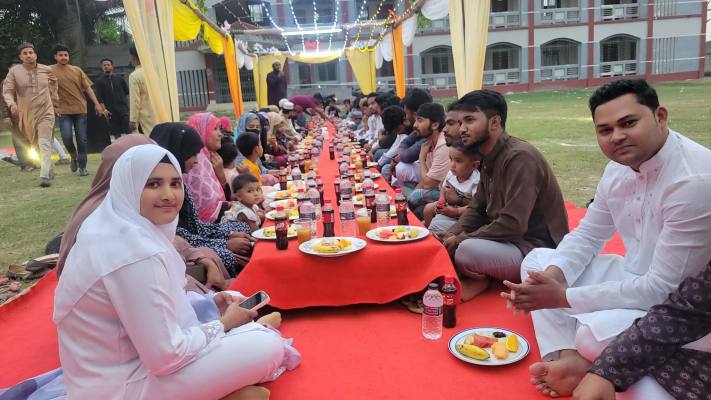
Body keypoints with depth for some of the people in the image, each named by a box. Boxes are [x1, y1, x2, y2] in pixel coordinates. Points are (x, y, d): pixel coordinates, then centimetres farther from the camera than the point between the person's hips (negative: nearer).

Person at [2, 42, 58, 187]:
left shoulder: (47, 70, -1)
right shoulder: (14, 71, -5)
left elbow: (53, 82, 21)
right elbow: (7, 91, -7)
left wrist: (55, 99, 22)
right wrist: (11, 104, -25)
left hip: (45, 113, -2)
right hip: (26, 115, 2)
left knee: (45, 144, -14)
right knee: (35, 145, 15)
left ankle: (45, 177, -20)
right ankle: (50, 169, 35)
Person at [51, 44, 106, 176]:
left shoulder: (77, 70, 8)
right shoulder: (50, 71, 1)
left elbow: (87, 87, 8)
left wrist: (97, 104, 1)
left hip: (80, 109, 2)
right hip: (63, 111, -2)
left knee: (82, 139, 2)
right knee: (67, 137, -14)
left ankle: (82, 167, 14)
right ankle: (73, 156, 17)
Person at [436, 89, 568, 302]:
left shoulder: (520, 157, -22)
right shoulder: (489, 159, 8)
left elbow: (513, 225, -28)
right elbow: (476, 209, 11)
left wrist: (461, 240, -19)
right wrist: (453, 234, -7)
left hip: (538, 248, -9)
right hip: (508, 240, 9)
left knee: (467, 251, -34)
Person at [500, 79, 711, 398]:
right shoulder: (621, 166, -2)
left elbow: (661, 289, -28)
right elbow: (586, 236, 8)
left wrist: (563, 297, -23)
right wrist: (554, 274, -13)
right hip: (634, 277, 9)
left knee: (595, 331, -36)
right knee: (537, 260, 4)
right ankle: (567, 357, -13)